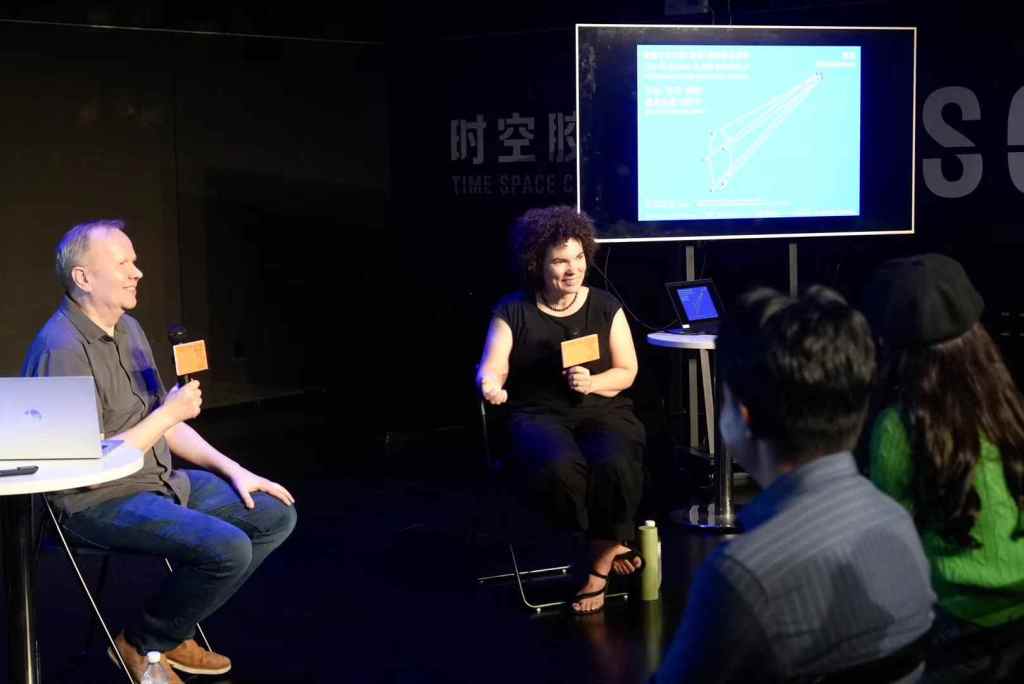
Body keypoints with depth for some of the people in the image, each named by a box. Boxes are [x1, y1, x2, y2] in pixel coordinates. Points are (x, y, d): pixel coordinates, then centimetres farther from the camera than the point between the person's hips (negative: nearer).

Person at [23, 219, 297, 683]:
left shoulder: (128, 329, 10)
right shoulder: (62, 348, -20)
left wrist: (231, 469, 7)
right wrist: (169, 413, -18)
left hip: (162, 480, 10)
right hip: (98, 501, -10)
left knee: (276, 515, 5)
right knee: (227, 548, -28)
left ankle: (173, 633, 11)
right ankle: (142, 645, -1)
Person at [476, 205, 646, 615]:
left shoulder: (605, 306, 6)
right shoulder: (513, 311, 2)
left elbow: (626, 372, 7)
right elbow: (492, 366, -9)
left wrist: (592, 383, -15)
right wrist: (490, 385, -34)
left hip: (603, 410, 1)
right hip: (539, 414, -1)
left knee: (614, 466, -33)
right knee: (558, 467, -36)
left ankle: (598, 565, -9)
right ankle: (612, 547, -8)